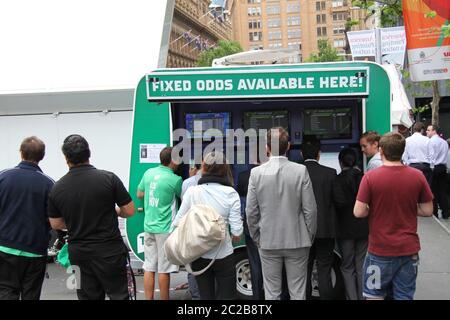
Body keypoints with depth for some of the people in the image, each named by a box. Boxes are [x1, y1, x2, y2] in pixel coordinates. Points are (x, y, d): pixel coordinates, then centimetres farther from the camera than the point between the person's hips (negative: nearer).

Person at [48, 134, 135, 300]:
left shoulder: (57, 188, -2)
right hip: (109, 251, -3)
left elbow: (56, 224, 8)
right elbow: (129, 211, -6)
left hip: (78, 253, 3)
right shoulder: (109, 178, -11)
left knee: (89, 296, 11)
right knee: (118, 295, 4)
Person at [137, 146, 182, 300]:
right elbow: (185, 197, 5)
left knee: (149, 267, 10)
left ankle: (149, 299, 17)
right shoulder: (175, 179, -14)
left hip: (149, 226, 6)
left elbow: (140, 194, 17)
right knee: (164, 270, 3)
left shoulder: (148, 173, 3)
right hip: (165, 229, -6)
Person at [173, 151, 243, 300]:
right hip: (223, 255, -2)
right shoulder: (230, 193, -10)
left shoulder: (192, 191, -8)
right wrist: (236, 236, 11)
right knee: (226, 296, 11)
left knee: (206, 296, 17)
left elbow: (178, 222, -5)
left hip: (199, 256, 2)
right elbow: (236, 231, -11)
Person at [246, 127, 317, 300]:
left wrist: (256, 237, 11)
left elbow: (251, 212, -3)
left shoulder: (256, 173, -7)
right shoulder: (301, 171, -8)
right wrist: (310, 236, 8)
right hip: (297, 240, 0)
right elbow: (310, 209, -6)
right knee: (298, 291, 9)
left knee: (271, 292, 10)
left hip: (268, 242, 0)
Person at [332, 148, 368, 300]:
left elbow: (340, 202, -22)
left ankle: (352, 297, 8)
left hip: (345, 229, -3)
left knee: (347, 267, 10)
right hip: (364, 228, 3)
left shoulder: (337, 180, -14)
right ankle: (363, 296, 20)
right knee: (362, 266, 14)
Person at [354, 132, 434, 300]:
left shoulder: (370, 177, -14)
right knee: (404, 295, 13)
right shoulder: (418, 176, -5)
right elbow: (428, 211, 1)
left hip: (380, 249, -2)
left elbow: (358, 212, -14)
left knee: (374, 295, 14)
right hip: (409, 249, 3)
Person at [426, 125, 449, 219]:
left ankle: (434, 213, 4)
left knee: (433, 191, 0)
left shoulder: (431, 141, -8)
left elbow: (431, 156, -15)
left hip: (435, 167, -7)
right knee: (442, 190, 10)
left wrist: (431, 167, -14)